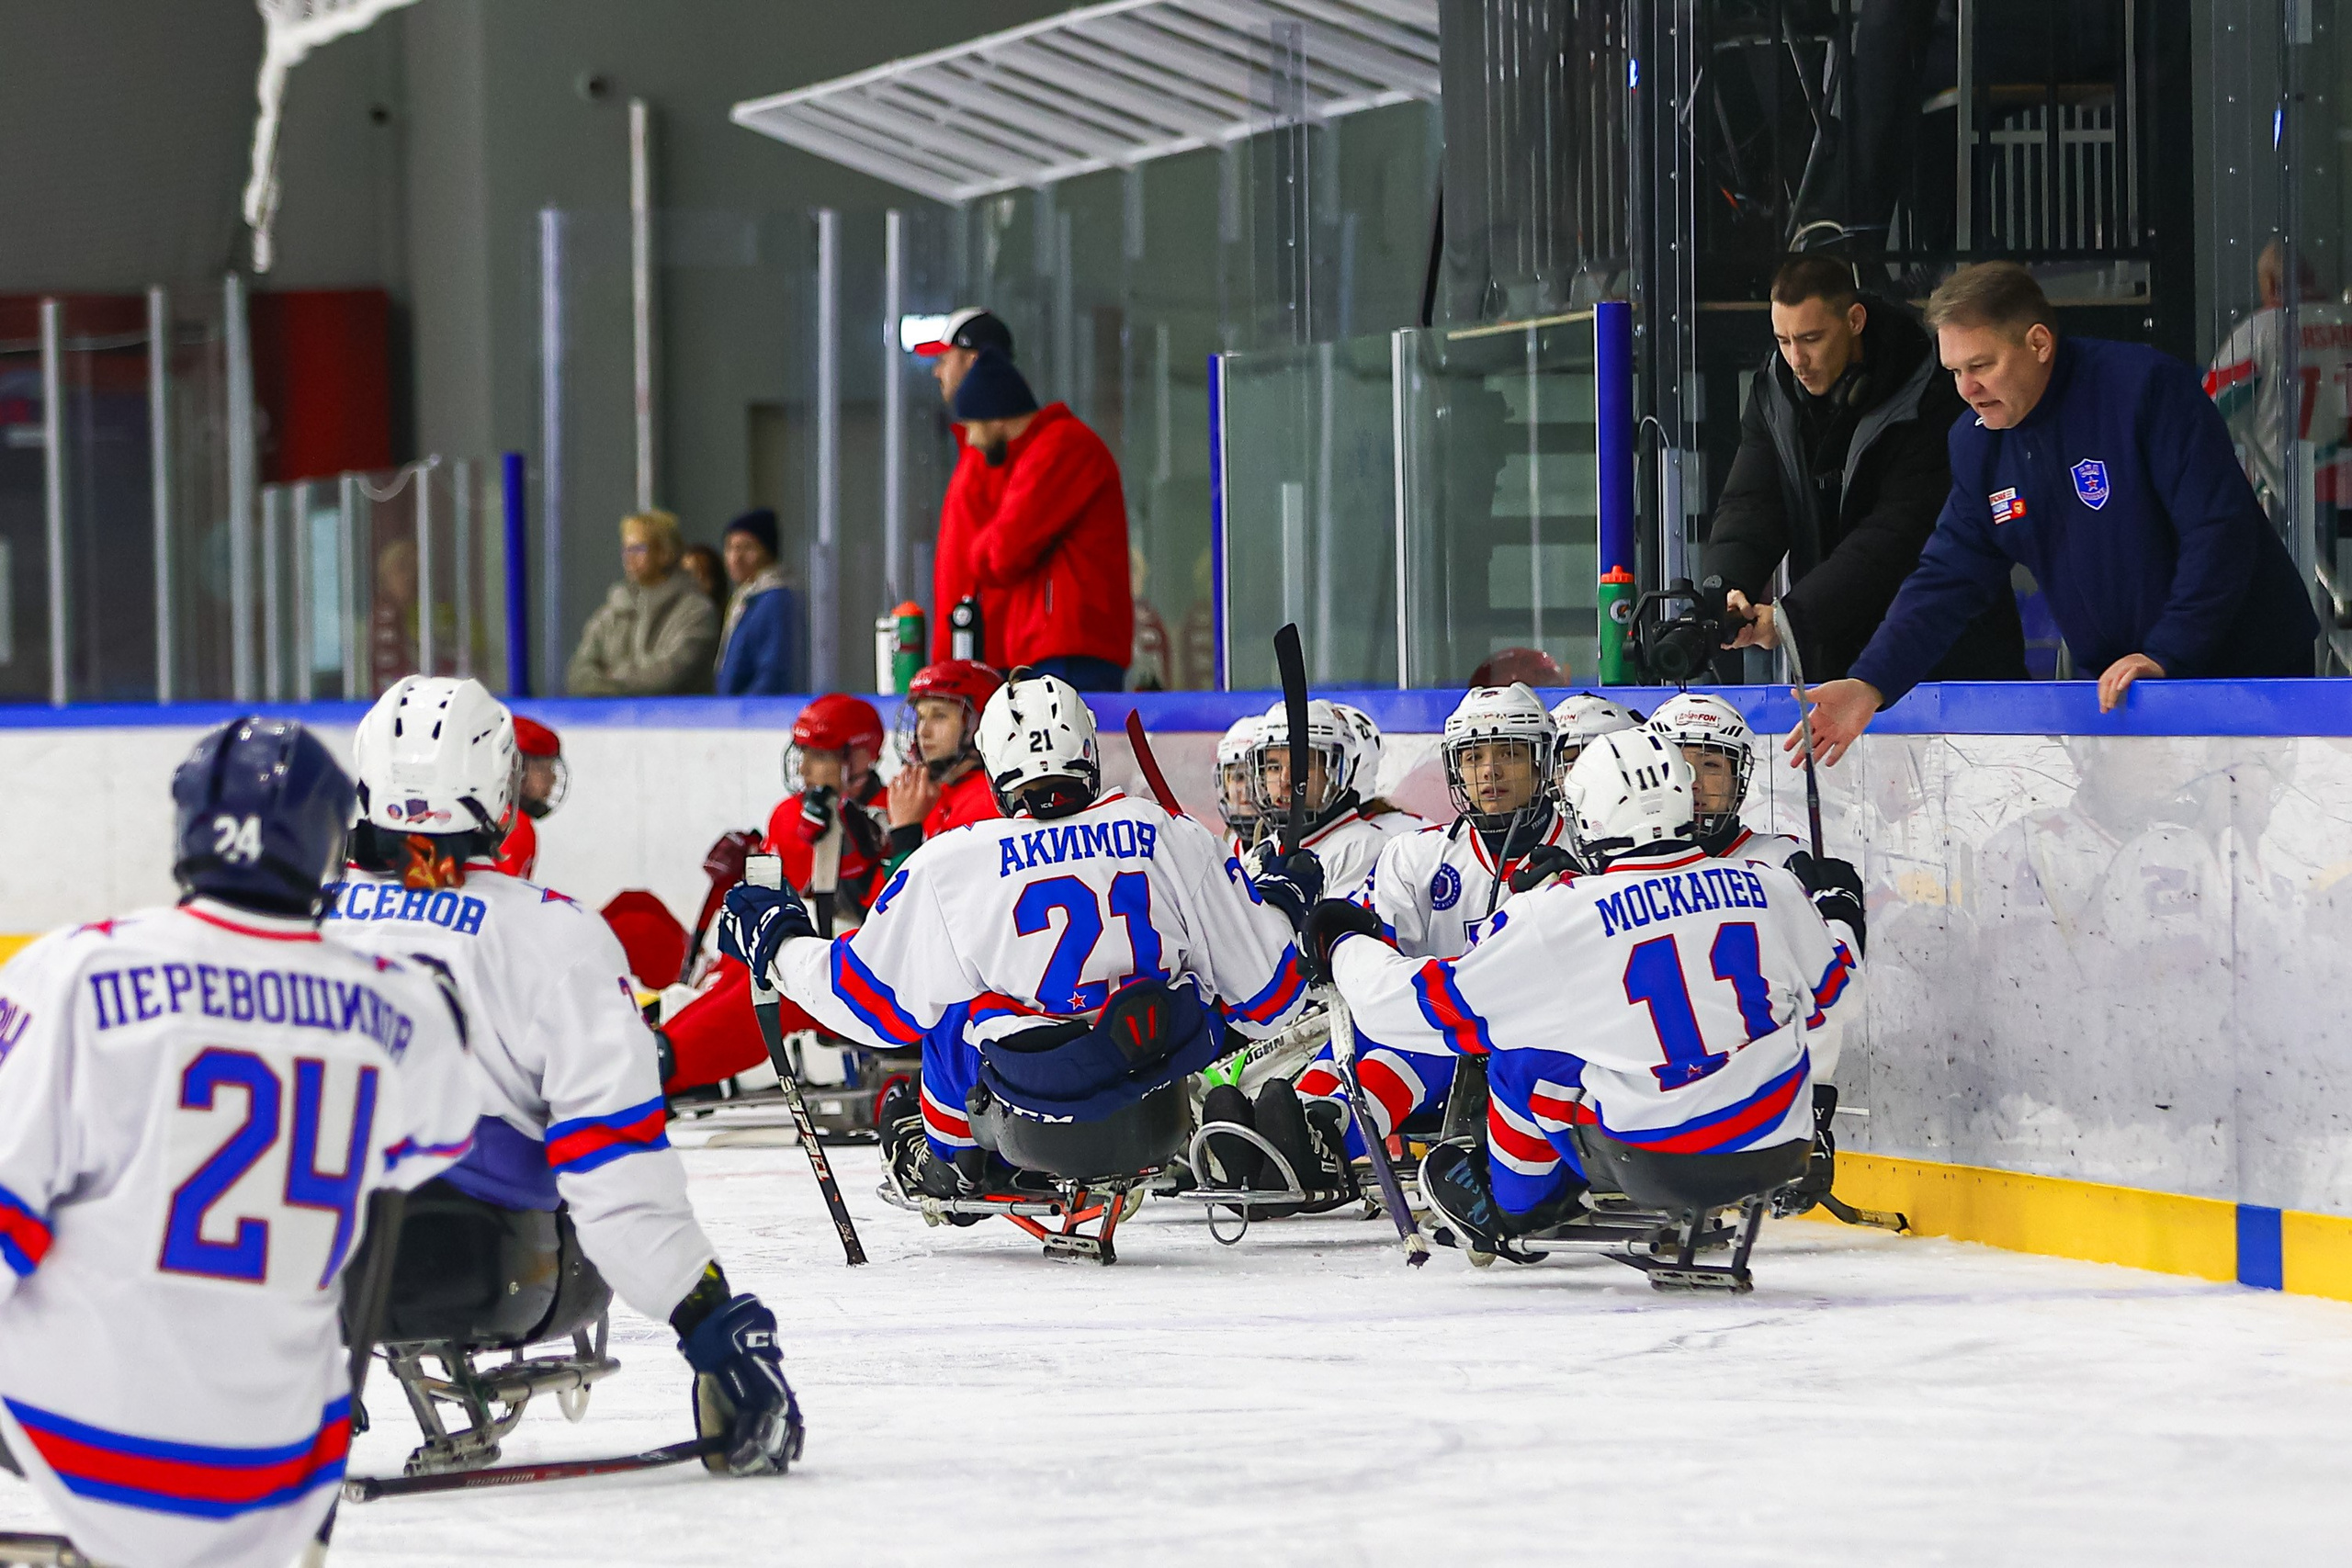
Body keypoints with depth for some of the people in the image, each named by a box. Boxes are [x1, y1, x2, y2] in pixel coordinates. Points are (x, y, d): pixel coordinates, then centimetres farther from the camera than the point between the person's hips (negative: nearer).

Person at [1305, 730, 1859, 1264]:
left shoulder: (1561, 914, -11)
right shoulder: (1771, 887, -1)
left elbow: (1435, 1004, -1)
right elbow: (1825, 986, 19)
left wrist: (1344, 945, 17)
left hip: (1650, 1155, -3)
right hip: (1777, 1142, 3)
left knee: (1528, 1051, 16)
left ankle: (1506, 1209, 36)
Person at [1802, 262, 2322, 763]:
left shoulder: (2145, 387, -19)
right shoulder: (1977, 443, 1)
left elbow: (2220, 532, -21)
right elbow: (1948, 578, -1)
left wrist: (2166, 655, -27)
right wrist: (1871, 685, -16)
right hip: (2119, 691, 5)